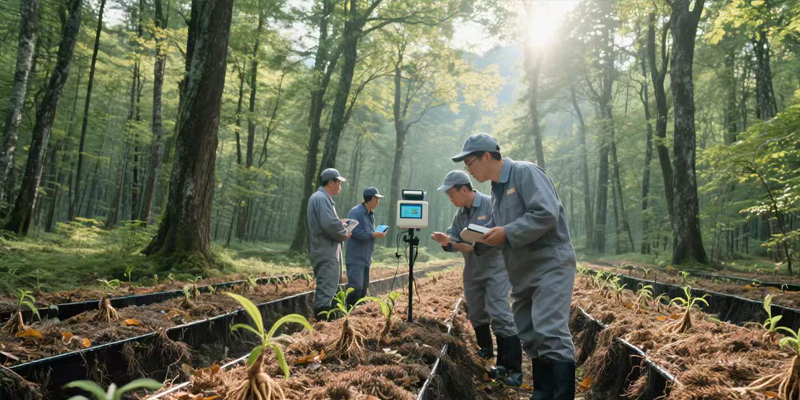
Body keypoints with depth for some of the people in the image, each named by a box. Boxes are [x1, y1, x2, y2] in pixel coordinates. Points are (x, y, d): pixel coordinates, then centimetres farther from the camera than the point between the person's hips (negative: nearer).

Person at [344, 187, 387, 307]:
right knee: (356, 287, -15)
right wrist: (375, 234, -17)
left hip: (366, 258, 9)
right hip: (356, 258, -9)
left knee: (363, 288, 11)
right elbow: (357, 232, -22)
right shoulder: (355, 212, -14)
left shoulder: (371, 215, 15)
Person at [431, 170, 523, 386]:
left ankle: (512, 368, -12)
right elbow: (455, 239, 7)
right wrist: (446, 241, -17)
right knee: (476, 314, 16)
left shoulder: (492, 205, -15)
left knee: (499, 314, -16)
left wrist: (475, 246, -28)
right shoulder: (460, 214, 8)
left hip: (495, 269, -8)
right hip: (472, 271, 8)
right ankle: (486, 349, 39)